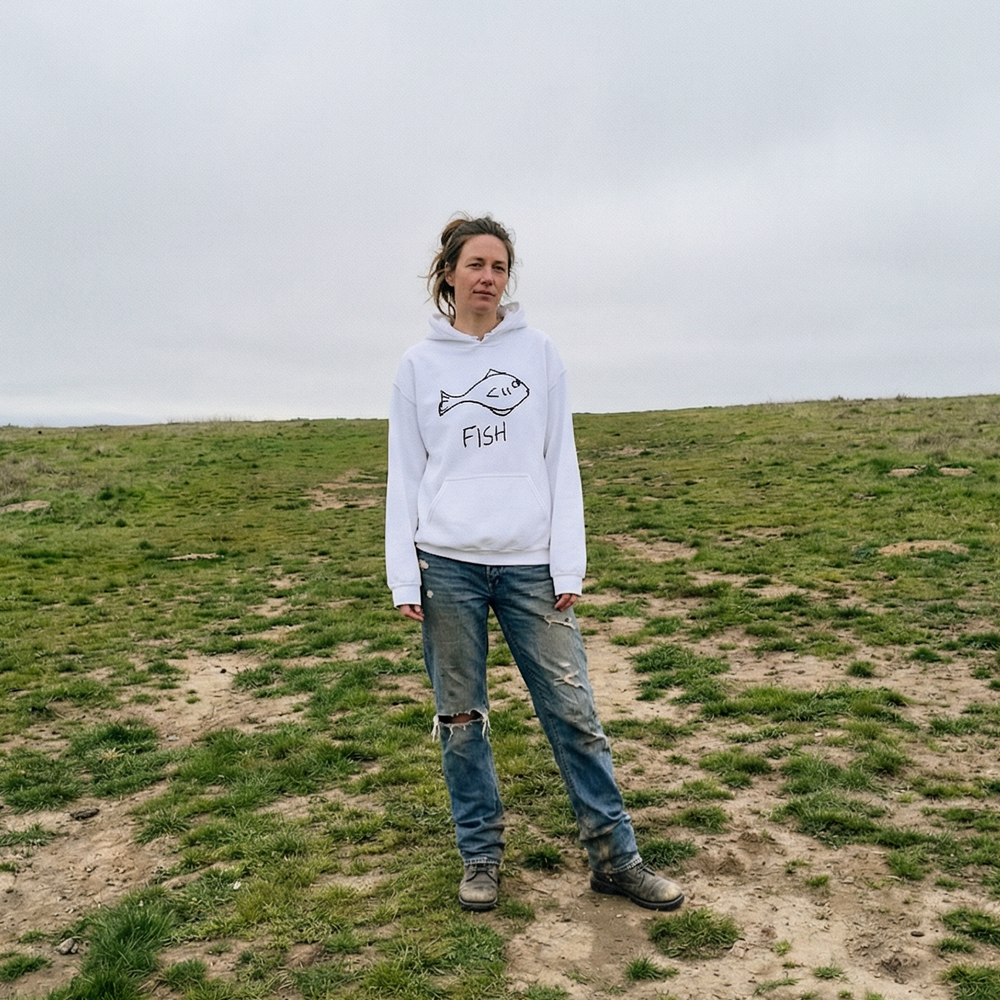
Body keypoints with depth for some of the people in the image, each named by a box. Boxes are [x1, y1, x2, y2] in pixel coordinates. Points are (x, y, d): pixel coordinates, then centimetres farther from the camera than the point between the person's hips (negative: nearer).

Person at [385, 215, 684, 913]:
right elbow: (405, 475, 7)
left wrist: (569, 564, -3)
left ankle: (614, 856, 15)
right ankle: (481, 855, 24)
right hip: (448, 565, 1)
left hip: (531, 564, 0)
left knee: (573, 710, 2)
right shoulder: (419, 364, 8)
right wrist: (404, 575, -1)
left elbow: (561, 461, 5)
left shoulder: (539, 353, 7)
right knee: (461, 717, 8)